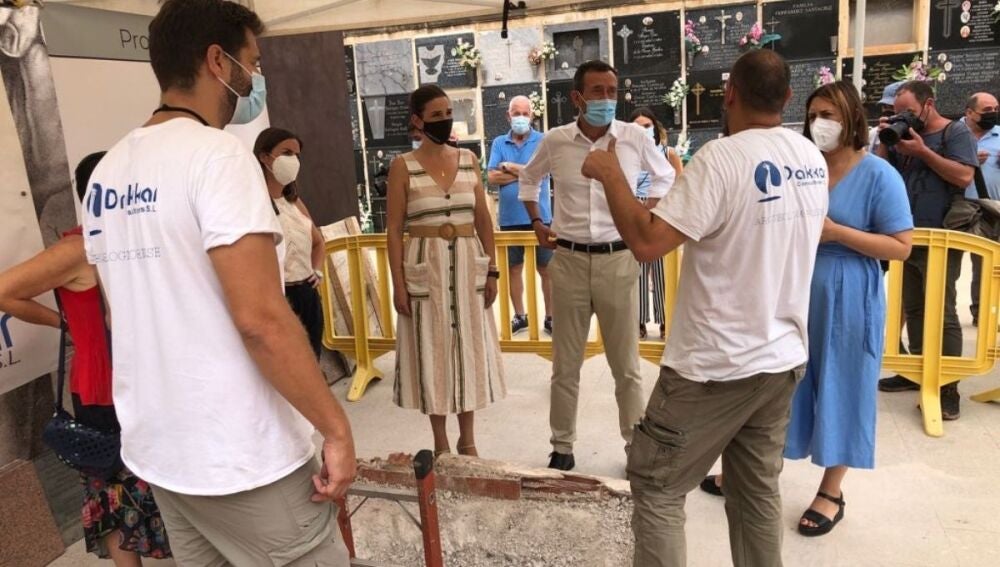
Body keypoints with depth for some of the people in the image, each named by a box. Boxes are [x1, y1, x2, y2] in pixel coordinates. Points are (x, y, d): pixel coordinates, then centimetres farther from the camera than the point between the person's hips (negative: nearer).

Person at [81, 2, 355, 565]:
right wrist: (335, 427, -18)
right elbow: (260, 319, -25)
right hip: (242, 458, -8)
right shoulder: (217, 152, -17)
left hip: (157, 449, 9)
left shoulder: (108, 173, 9)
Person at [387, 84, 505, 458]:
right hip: (426, 266, -3)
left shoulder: (469, 160, 6)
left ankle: (468, 440, 25)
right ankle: (441, 443, 21)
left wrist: (492, 269, 3)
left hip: (468, 264, 4)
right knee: (433, 350, 5)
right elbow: (394, 229, -5)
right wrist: (398, 284, -11)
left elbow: (483, 219, 9)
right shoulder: (403, 166, -4)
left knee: (470, 348, 9)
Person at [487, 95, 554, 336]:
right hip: (510, 218, 3)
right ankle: (519, 316, 25)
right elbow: (492, 177, -5)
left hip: (539, 216, -2)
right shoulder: (498, 143, 6)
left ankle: (550, 317, 15)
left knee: (546, 269, 3)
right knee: (514, 268, 12)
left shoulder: (543, 141, 0)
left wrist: (510, 167, -6)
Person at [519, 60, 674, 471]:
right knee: (565, 364, 10)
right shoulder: (554, 141, -1)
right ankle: (562, 446, 25)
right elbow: (529, 179, 19)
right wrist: (537, 223, 9)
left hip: (618, 259, -1)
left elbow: (665, 176, 15)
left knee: (626, 364, 10)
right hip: (568, 260, 1)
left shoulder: (635, 138, -4)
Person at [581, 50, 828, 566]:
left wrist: (610, 174, -12)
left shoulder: (722, 157, -19)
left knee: (655, 488, 7)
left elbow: (646, 242, -26)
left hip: (718, 363, -8)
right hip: (784, 356, 8)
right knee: (757, 489, 21)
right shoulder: (812, 158, 5)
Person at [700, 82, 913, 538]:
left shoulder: (878, 175, -8)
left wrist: (835, 232, -19)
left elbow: (901, 246, -11)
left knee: (839, 389, 8)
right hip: (796, 294, 4)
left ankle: (832, 491, 26)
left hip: (846, 302, -4)